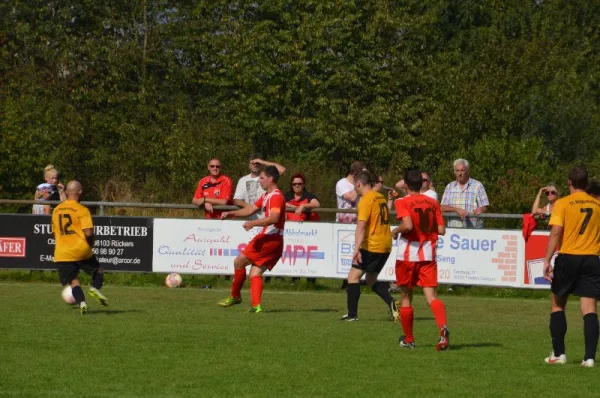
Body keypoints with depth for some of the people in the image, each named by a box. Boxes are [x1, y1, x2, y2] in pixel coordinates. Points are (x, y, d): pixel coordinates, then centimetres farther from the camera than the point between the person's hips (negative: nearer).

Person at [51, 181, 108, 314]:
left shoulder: (56, 210, 10)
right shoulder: (82, 210, -8)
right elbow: (88, 232, -17)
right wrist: (91, 243, 3)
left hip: (62, 253, 3)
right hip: (82, 251, -3)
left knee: (73, 281, 6)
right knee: (98, 270, 18)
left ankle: (81, 302, -18)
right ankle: (95, 288, -10)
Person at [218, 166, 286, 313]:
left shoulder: (276, 196, -11)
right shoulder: (266, 196, 22)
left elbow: (274, 218, -25)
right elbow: (250, 209, 28)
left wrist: (253, 223, -27)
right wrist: (231, 214, 19)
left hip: (270, 239, -10)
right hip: (267, 239, 10)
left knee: (239, 261, -4)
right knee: (255, 273, 2)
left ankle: (235, 296, 7)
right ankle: (256, 305, -10)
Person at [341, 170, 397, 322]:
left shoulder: (366, 200, -13)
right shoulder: (381, 197, 13)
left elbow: (361, 225, -22)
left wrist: (357, 249, -28)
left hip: (372, 245, -9)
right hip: (386, 245, 9)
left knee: (353, 275, -3)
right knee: (371, 280, 18)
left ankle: (352, 314, -8)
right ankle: (392, 303, -3)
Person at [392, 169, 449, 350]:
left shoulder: (403, 203, -8)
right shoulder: (433, 203, 6)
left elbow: (408, 225, -23)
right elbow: (441, 230, 2)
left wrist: (396, 230, -4)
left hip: (408, 255, -3)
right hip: (428, 254, 3)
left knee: (406, 296, 13)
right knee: (431, 295, -5)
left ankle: (408, 339, 22)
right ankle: (443, 327, -33)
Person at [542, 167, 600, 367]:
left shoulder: (563, 204, -4)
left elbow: (556, 233, -13)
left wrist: (547, 261, -13)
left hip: (568, 258, -2)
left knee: (557, 305, 13)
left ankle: (558, 354, 12)